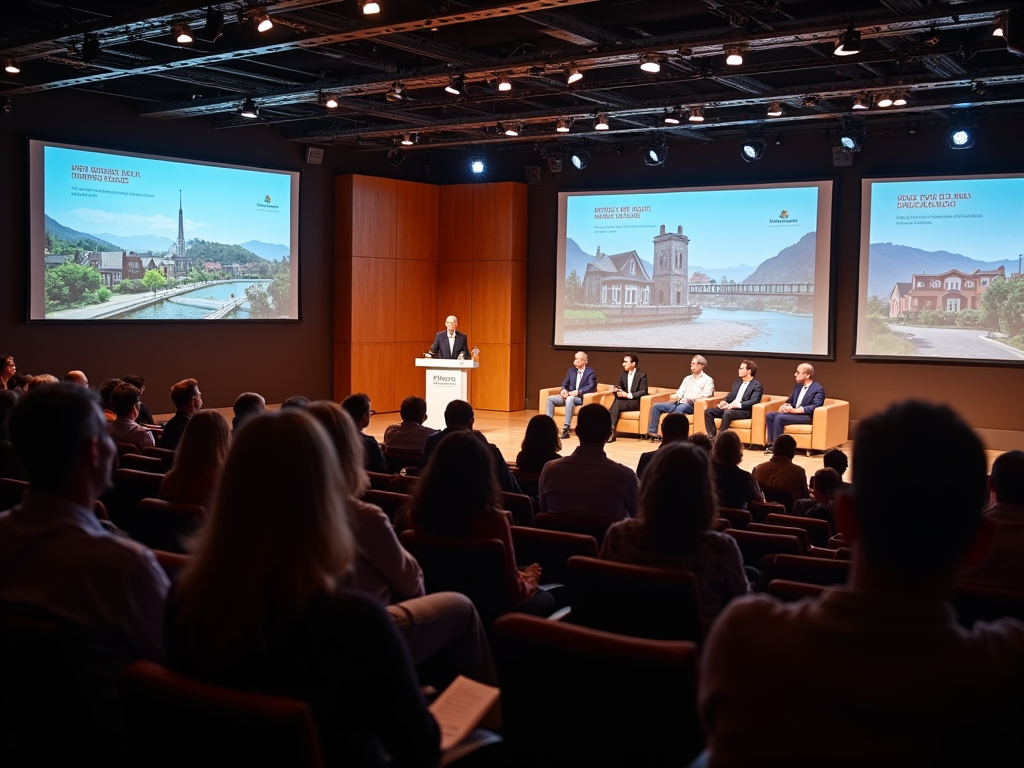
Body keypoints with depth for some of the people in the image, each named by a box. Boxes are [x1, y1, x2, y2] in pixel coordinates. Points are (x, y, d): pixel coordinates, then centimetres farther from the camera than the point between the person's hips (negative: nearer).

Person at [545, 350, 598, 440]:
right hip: (569, 396, 7)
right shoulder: (571, 371, 16)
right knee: (550, 398, -12)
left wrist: (578, 392, -29)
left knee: (570, 399, -40)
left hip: (582, 398, -7)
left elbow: (591, 386, -17)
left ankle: (566, 430, -42)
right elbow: (565, 383, 15)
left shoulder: (591, 372, -3)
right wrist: (564, 390, -10)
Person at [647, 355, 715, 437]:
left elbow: (706, 395, -10)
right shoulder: (687, 378, 25)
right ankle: (652, 431, -15)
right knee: (656, 406, -8)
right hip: (679, 403, 7)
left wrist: (692, 398, -24)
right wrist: (675, 396, -4)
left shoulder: (708, 380, 4)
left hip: (692, 405, -7)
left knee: (680, 408, -41)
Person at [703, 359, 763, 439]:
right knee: (708, 411, -13)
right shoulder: (737, 382, 23)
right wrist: (724, 402, -3)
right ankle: (711, 437, -20)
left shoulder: (757, 386, -2)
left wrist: (737, 405, -27)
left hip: (744, 410, -8)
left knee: (727, 413, -38)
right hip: (730, 407, 8)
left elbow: (754, 401, -15)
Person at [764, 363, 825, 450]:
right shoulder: (798, 386, 20)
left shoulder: (818, 389, -7)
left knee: (779, 417, -29)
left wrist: (795, 410, -26)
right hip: (793, 413, 9)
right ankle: (771, 443, -13)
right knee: (769, 415, -11)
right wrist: (784, 406, -3)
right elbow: (790, 401, 23)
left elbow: (814, 407, -20)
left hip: (807, 416, -8)